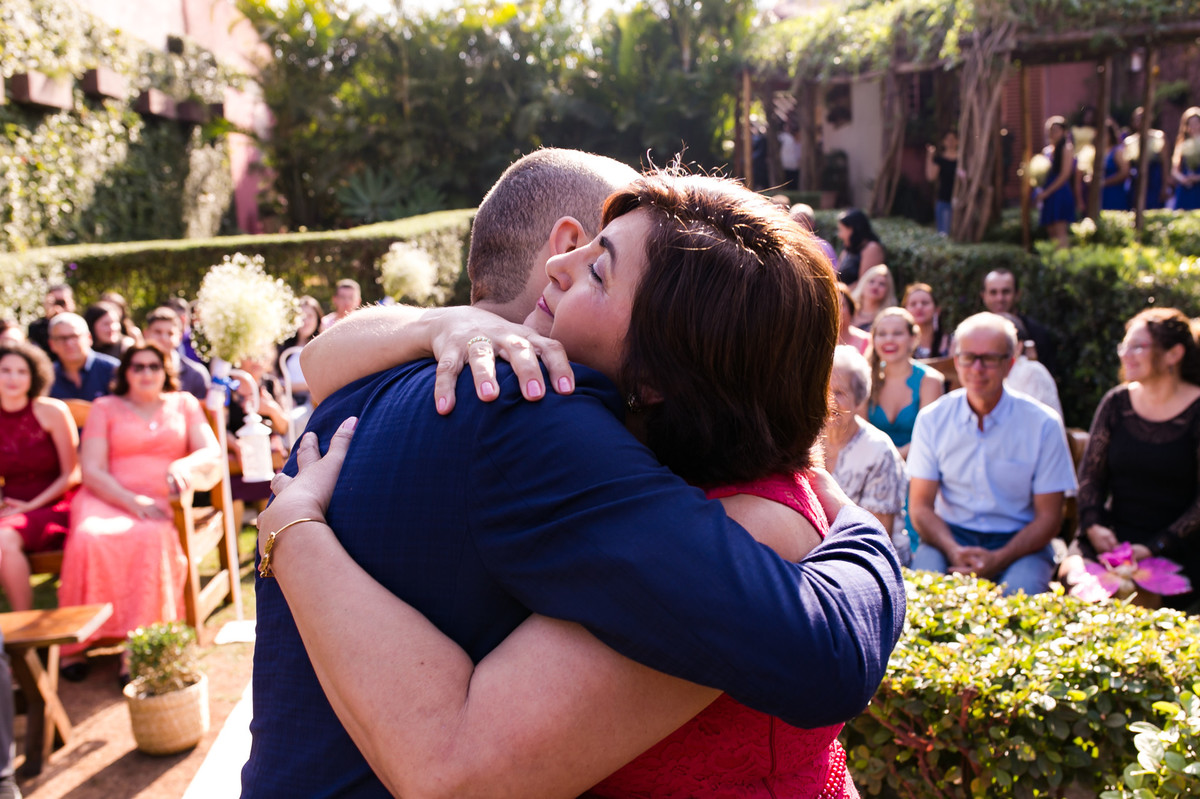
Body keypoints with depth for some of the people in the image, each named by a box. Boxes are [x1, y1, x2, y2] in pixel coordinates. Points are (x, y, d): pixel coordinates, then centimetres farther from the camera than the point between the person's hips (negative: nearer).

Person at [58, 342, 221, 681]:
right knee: (89, 538, -34)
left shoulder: (184, 403, 19)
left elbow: (213, 453, 7)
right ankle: (75, 643, -21)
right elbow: (91, 472, 4)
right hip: (108, 499, 0)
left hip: (160, 504, 0)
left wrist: (186, 466, -17)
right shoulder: (105, 408, 15)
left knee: (152, 537, -35)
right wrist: (132, 501, -14)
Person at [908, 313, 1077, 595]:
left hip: (1019, 542, -1)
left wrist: (998, 559, -19)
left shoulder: (1043, 424, -5)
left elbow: (1049, 517, -3)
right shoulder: (932, 419, 0)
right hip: (949, 536, 1)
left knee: (1020, 590, -33)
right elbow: (920, 507, 1)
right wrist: (953, 551, -19)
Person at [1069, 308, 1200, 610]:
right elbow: (1090, 473, 10)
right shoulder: (1116, 402, 8)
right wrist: (1093, 525, -8)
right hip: (1111, 537, 3)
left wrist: (1155, 547, -14)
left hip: (1174, 549, -3)